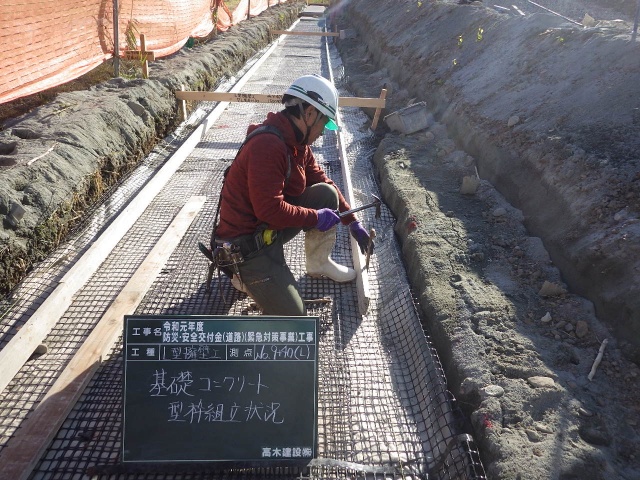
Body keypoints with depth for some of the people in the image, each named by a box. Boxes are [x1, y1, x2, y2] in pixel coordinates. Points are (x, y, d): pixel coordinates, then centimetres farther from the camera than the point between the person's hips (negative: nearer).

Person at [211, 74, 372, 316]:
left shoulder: (298, 144, 5)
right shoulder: (267, 144, -26)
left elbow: (323, 181, 15)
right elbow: (269, 209, -30)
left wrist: (353, 222, 15)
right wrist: (315, 217, -17)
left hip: (272, 228, 9)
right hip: (245, 246, -9)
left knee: (326, 193, 1)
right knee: (293, 319, -13)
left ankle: (319, 263, 16)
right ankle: (243, 275, 6)